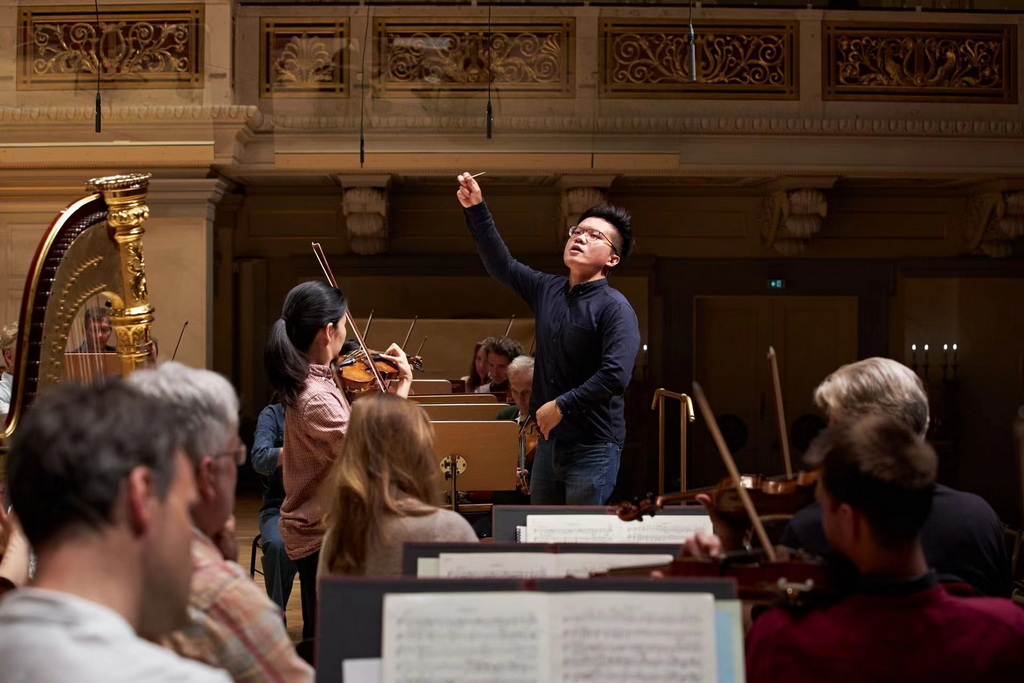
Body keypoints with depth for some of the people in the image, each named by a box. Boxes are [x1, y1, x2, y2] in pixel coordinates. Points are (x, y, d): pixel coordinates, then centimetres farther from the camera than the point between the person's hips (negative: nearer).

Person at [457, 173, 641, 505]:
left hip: (593, 448, -7)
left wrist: (562, 405, -19)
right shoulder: (548, 290, 8)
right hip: (550, 440, 7)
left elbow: (616, 375, -24)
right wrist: (477, 210, 8)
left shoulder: (614, 308, -13)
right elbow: (501, 264, 16)